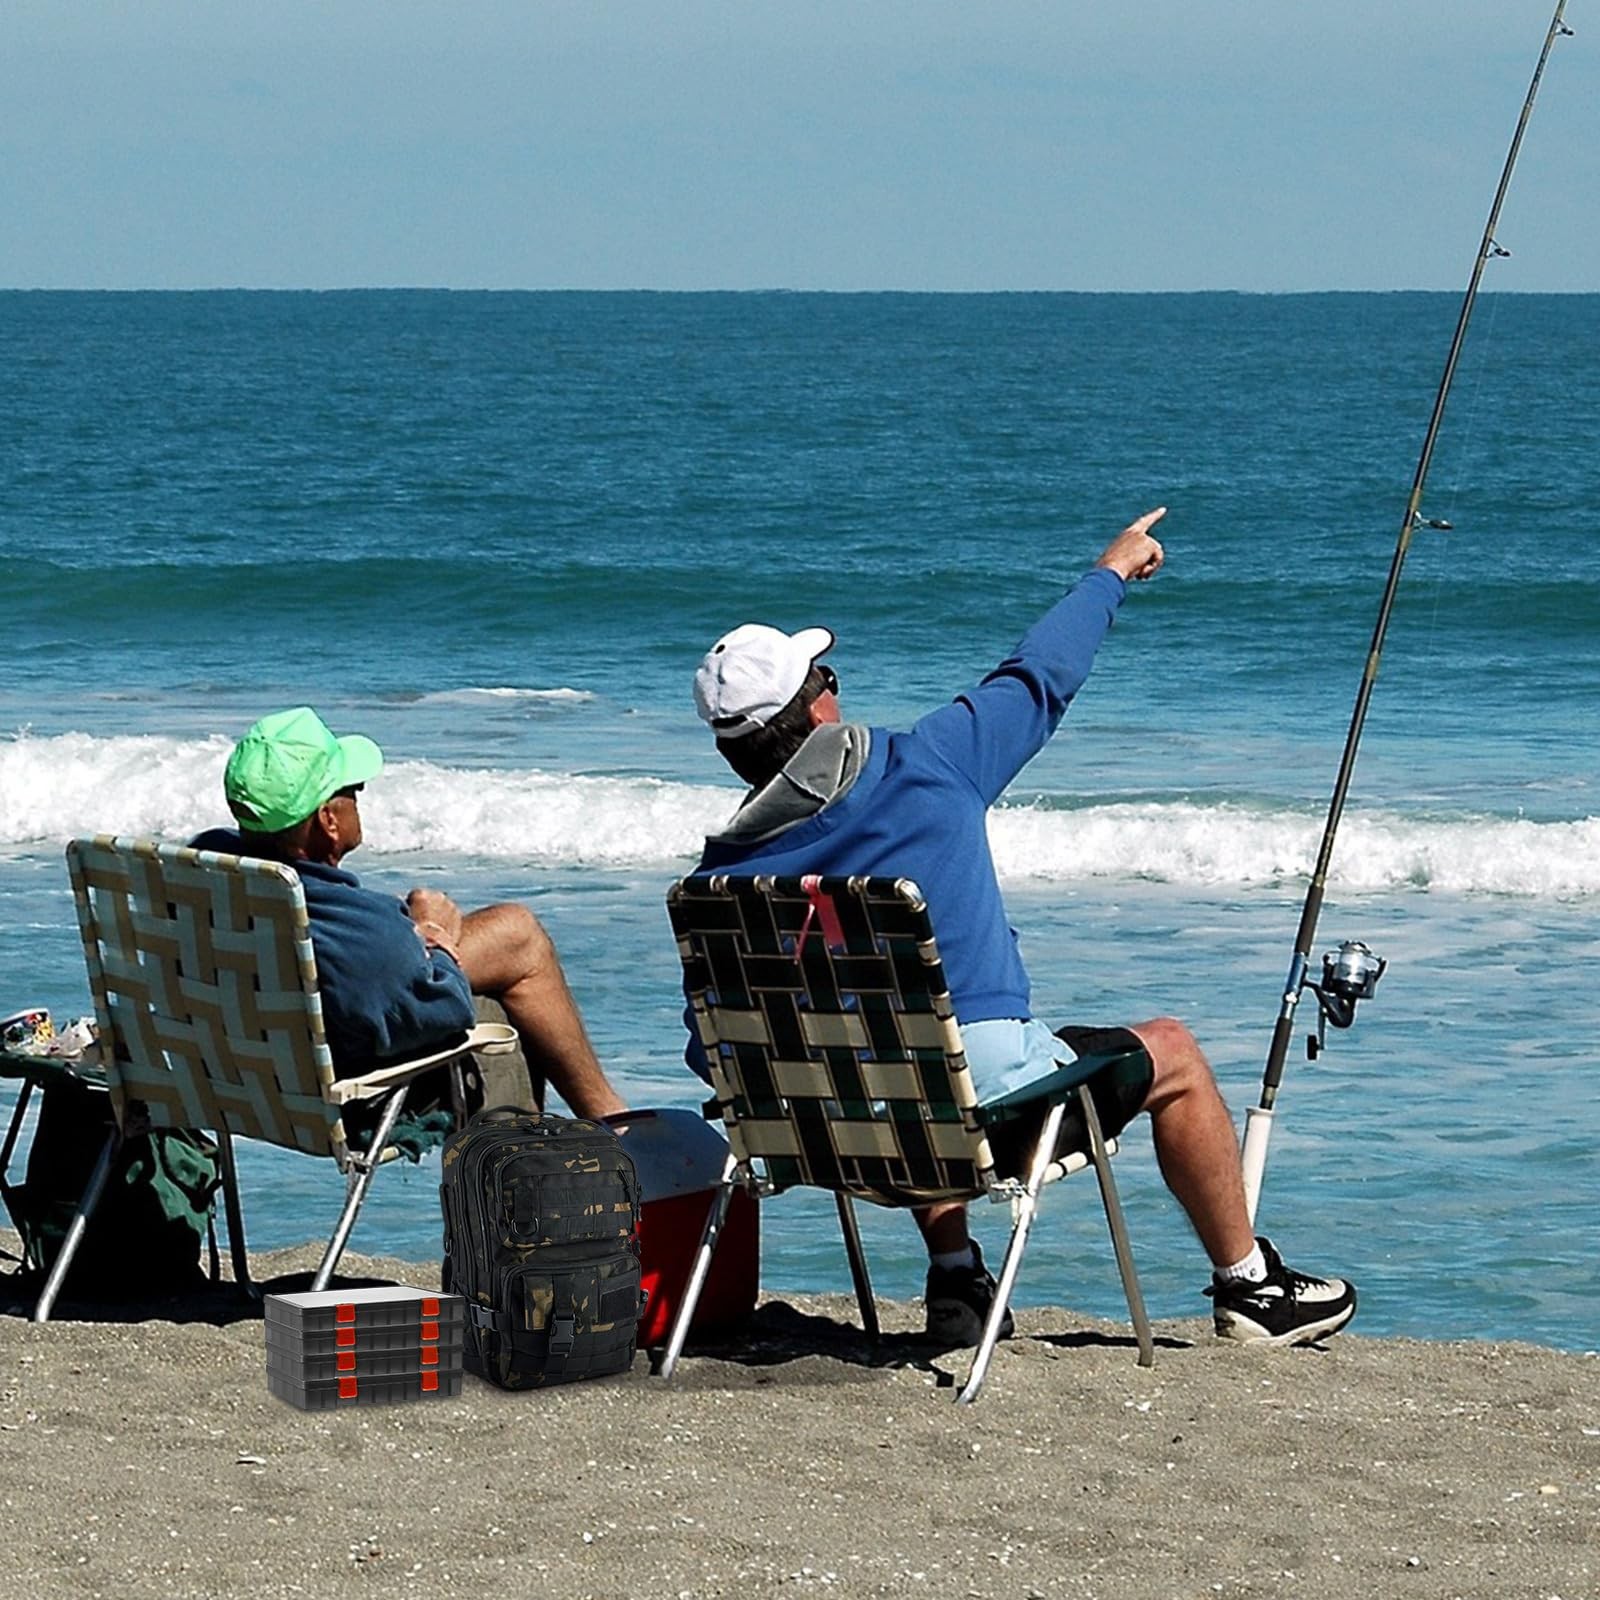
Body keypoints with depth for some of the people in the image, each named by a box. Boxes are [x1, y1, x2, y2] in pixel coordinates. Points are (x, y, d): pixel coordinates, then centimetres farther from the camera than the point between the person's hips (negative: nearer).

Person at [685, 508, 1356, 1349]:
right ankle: (1250, 1287, 31)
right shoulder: (924, 766, -7)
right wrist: (1111, 573, 25)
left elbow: (711, 1050, 1)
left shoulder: (723, 871, 0)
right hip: (985, 1102, -4)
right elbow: (1040, 679, 8)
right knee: (1169, 1055, 22)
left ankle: (955, 1284, 31)